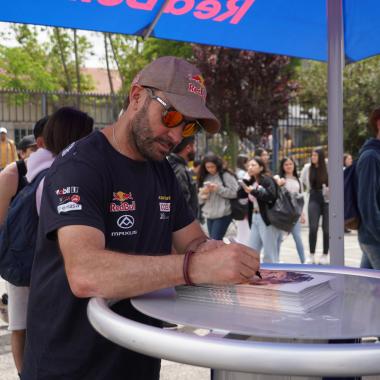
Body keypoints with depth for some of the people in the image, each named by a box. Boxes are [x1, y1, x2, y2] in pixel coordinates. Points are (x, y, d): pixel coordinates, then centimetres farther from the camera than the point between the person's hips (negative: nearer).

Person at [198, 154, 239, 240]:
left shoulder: (226, 175, -7)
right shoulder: (204, 177, 9)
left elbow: (235, 192, -13)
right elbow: (200, 199, 12)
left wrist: (219, 189, -17)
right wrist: (203, 194, -10)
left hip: (223, 215, -6)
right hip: (209, 215, 6)